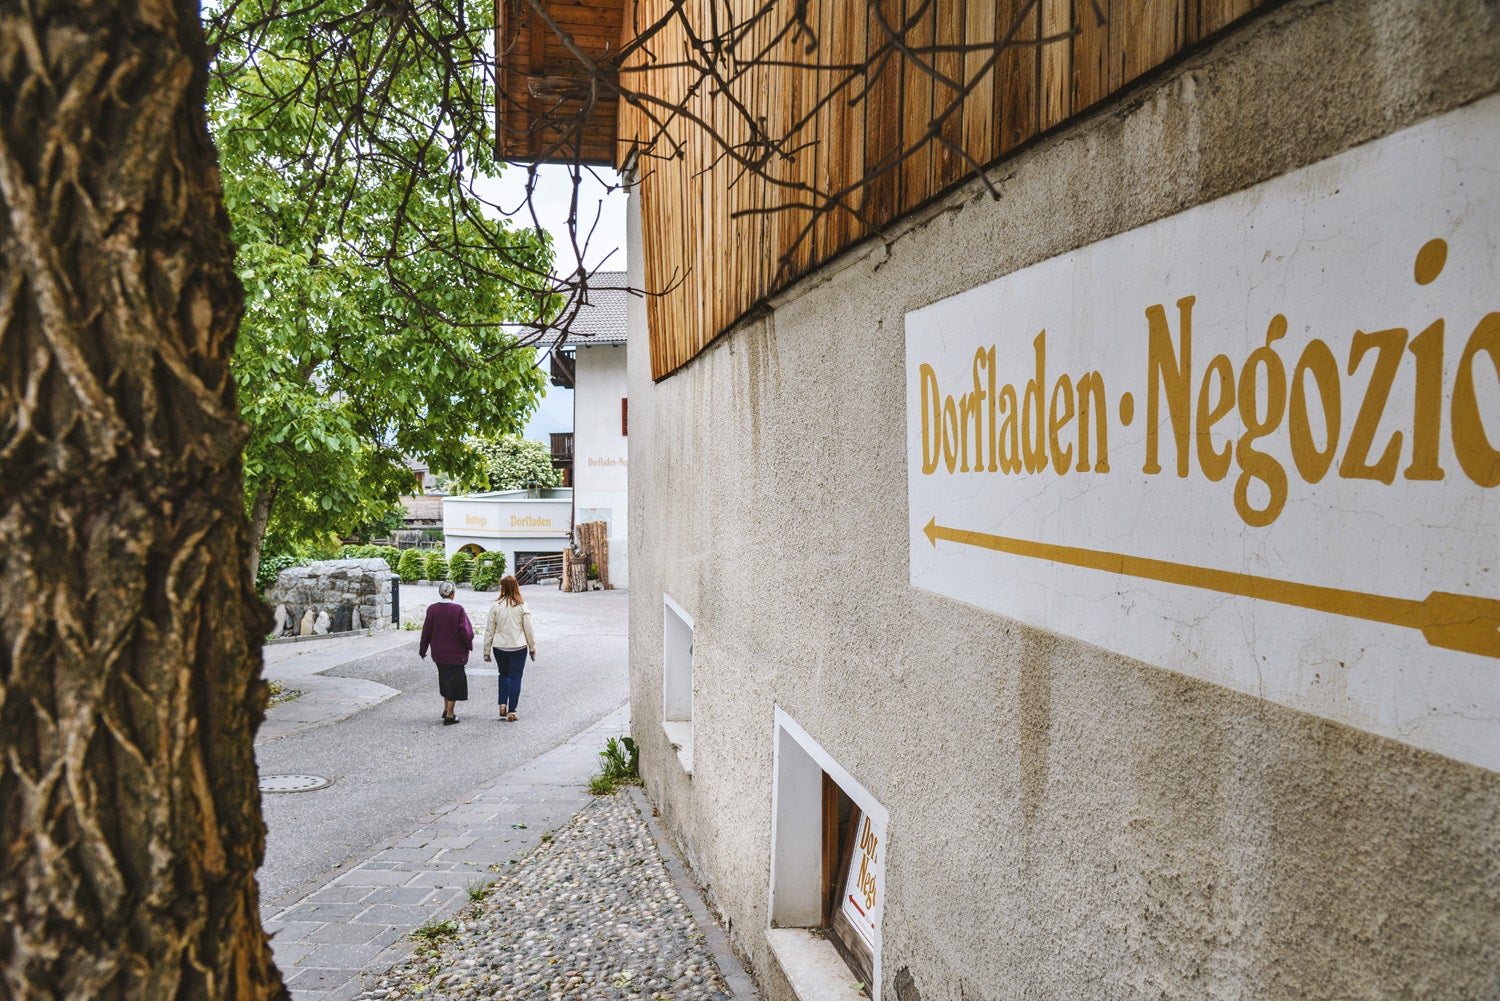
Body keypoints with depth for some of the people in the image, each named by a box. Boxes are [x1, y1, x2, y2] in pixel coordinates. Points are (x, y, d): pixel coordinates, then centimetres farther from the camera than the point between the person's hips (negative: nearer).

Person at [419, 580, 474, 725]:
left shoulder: (432, 609, -6)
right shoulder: (458, 610, -17)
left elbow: (426, 632, 1)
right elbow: (466, 631, -16)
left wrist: (422, 650, 13)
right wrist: (469, 645, 3)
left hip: (438, 652, 4)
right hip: (456, 653, -4)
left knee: (445, 679, 22)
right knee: (454, 680, 7)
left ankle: (446, 709, 32)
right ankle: (449, 716, 9)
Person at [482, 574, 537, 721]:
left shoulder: (496, 606, -6)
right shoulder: (522, 606, -7)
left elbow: (489, 630, -1)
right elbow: (528, 630, -2)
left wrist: (486, 651, 7)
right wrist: (533, 648, 9)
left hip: (500, 647, 1)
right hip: (518, 647, -1)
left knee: (503, 675, 21)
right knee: (515, 678, 6)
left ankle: (502, 705, 10)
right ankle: (511, 711, 7)